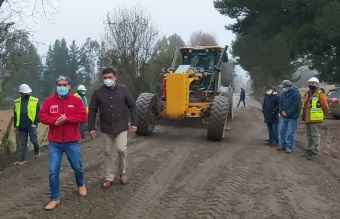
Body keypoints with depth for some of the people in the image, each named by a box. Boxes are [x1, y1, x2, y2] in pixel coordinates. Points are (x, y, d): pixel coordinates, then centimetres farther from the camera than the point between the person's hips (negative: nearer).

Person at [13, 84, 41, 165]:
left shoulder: (35, 101, -3)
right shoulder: (17, 102, 8)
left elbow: (38, 113, -3)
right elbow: (15, 115, 15)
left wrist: (35, 122, -11)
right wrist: (15, 125, 12)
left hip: (31, 125, -3)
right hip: (22, 126, 4)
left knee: (34, 140, 0)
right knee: (23, 143, 7)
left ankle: (37, 151, 30)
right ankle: (23, 159, 12)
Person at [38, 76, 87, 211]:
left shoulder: (76, 100, 0)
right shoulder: (49, 100, 4)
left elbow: (83, 117, -8)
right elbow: (42, 116, -2)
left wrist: (67, 119, -19)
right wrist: (55, 121, -19)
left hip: (72, 142, 0)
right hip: (54, 143, 1)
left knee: (77, 167, 13)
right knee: (53, 171, -2)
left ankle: (80, 185, 44)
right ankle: (54, 199, 10)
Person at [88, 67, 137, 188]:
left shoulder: (123, 89, -3)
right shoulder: (98, 92, -2)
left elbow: (132, 106, 0)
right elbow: (92, 111, 2)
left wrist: (134, 123, -6)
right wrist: (91, 128, -2)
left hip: (121, 126, -1)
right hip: (106, 128, 2)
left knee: (121, 149, -10)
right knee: (108, 153, 7)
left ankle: (123, 172, 15)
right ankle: (109, 177, 19)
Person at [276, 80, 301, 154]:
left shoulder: (296, 94, -12)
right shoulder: (283, 94, 11)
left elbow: (296, 106, -18)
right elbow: (280, 104, 16)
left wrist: (287, 113, -17)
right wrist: (282, 111, -4)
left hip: (292, 117, -7)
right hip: (284, 117, 7)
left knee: (290, 133, -3)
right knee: (282, 131, 11)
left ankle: (289, 147, 5)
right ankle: (283, 145, 22)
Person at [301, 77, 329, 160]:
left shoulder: (320, 93, -11)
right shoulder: (307, 94, 14)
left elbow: (325, 106, -9)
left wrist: (324, 115, 2)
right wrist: (304, 115, 21)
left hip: (315, 119, -8)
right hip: (307, 119, 8)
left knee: (315, 136, -4)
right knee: (309, 136, 16)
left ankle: (314, 152, 2)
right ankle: (309, 150, 26)